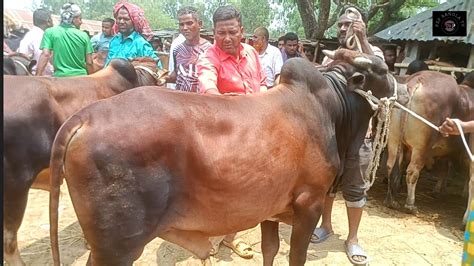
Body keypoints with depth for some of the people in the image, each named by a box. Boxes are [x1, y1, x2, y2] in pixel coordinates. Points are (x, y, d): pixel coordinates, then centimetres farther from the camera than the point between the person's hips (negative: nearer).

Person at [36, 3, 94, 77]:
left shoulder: (50, 32, 1)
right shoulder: (84, 36, 2)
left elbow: (45, 55, -9)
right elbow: (89, 63, 2)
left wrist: (38, 77, -9)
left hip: (60, 76, 0)